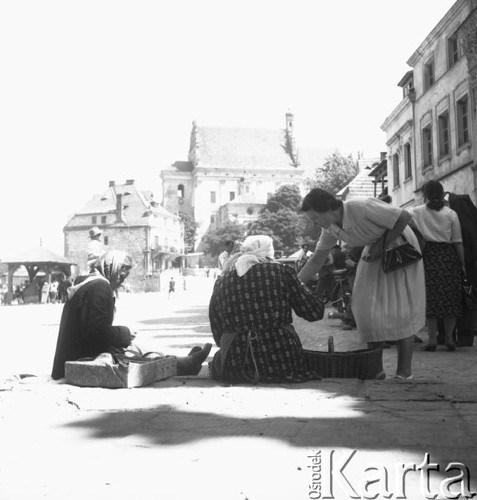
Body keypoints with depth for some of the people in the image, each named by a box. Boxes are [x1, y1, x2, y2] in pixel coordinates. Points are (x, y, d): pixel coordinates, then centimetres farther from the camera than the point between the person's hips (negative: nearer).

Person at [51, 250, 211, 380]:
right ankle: (186, 364, 11)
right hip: (87, 358, -10)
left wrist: (123, 335, 6)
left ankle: (186, 363, 13)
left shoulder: (90, 284, 17)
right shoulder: (99, 286, -16)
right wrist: (124, 334, -9)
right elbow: (97, 330, -24)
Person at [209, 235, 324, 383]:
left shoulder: (221, 281, 7)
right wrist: (301, 287, 19)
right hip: (282, 363, -1)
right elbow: (315, 312, 2)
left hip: (236, 367, 2)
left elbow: (217, 334, 7)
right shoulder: (282, 272, 0)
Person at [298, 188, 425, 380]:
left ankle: (404, 371, 0)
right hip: (375, 251, 7)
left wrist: (382, 245, -23)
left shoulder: (361, 208, -31)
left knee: (401, 310, -8)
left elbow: (405, 217, -26)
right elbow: (316, 260, 0)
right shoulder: (330, 228, -9)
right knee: (367, 309, -1)